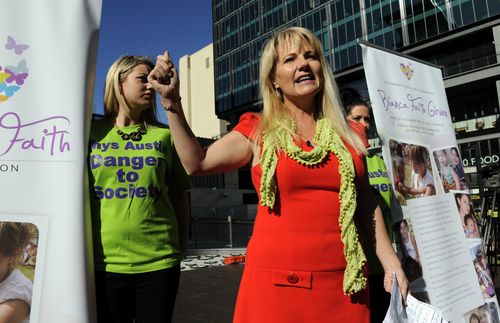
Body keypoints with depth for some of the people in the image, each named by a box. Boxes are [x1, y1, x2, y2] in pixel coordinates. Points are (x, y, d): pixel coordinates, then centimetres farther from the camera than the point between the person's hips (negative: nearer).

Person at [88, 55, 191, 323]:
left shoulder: (164, 136, 6)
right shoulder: (91, 132, 5)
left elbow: (179, 196, 8)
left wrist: (181, 246, 4)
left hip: (159, 261, 1)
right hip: (103, 262, 0)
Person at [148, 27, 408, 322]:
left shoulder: (346, 134, 8)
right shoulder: (259, 130, 2)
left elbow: (367, 206, 11)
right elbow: (197, 163, -8)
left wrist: (392, 263, 6)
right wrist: (172, 101, -13)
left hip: (343, 282, 3)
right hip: (276, 280, -2)